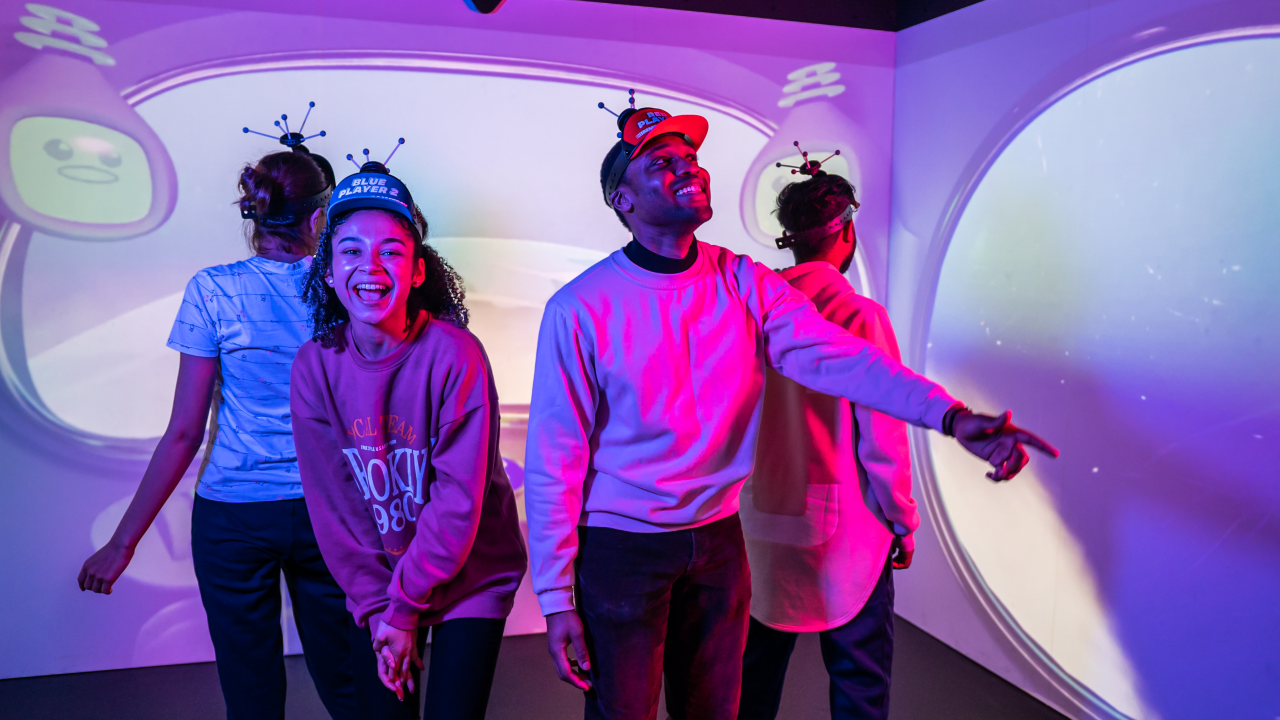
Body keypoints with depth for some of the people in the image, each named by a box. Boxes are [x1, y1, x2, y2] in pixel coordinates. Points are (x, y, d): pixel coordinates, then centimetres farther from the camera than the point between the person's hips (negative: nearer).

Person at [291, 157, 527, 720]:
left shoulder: (455, 355, -21)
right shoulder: (314, 366, -10)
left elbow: (459, 502, -19)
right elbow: (329, 501, -5)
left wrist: (404, 603, -13)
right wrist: (375, 605, -8)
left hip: (469, 576, -3)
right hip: (375, 582, 3)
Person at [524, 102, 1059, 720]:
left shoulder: (744, 284, -2)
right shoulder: (580, 309, -14)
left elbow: (838, 355, -14)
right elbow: (553, 462, -12)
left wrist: (951, 415, -29)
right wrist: (555, 597, -12)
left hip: (719, 540, 4)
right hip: (620, 548, -3)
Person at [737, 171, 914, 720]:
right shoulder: (859, 314, -16)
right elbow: (882, 441, -15)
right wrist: (903, 525, 0)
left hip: (760, 523, 6)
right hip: (843, 528, -5)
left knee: (756, 667, 20)